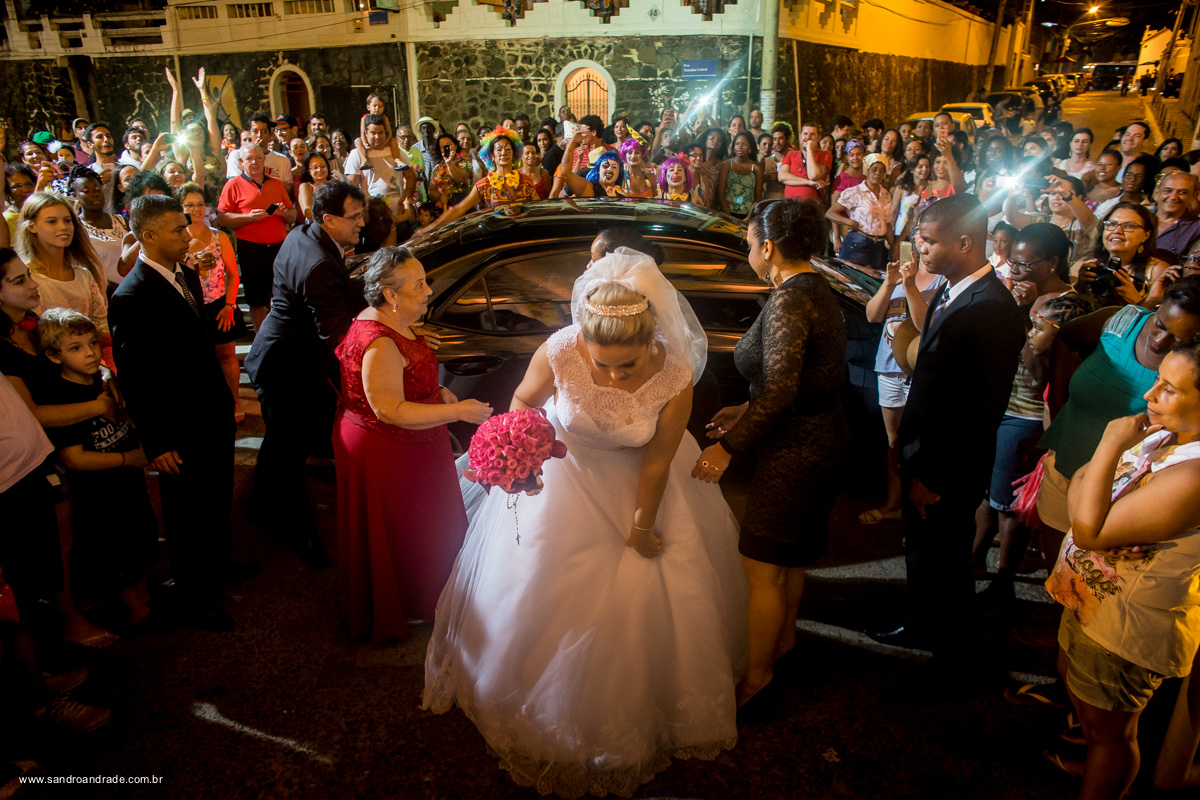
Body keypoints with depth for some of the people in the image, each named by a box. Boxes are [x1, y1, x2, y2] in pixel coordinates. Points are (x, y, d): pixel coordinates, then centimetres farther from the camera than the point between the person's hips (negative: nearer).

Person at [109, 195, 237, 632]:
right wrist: (156, 445, -17)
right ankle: (196, 597, 32)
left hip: (214, 414, 7)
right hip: (179, 430, -7)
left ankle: (217, 563, 49)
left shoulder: (186, 274, 2)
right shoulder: (131, 297, -23)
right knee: (187, 513, 12)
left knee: (219, 498, 24)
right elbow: (133, 379, -20)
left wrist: (226, 398, 12)